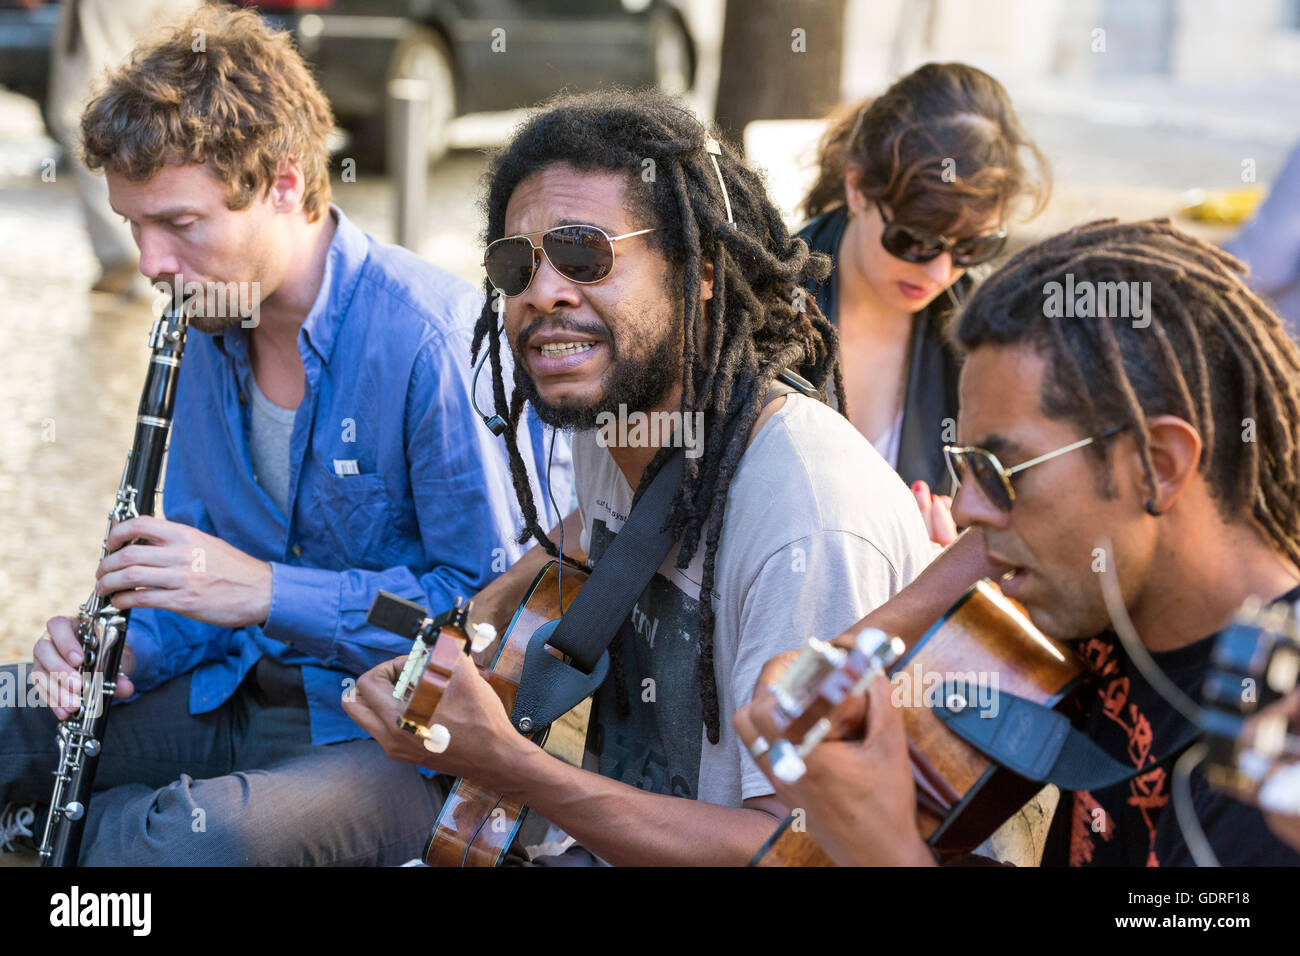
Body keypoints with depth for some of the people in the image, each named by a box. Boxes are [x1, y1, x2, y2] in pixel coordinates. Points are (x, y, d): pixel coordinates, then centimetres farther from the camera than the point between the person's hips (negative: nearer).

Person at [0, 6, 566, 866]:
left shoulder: (435, 339, -20)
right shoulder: (210, 336, 6)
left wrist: (264, 591, -24)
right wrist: (128, 655, -6)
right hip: (239, 696, 8)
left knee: (198, 838, -36)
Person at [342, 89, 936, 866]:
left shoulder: (809, 528, -26)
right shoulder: (607, 430, 1)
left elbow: (800, 846, -25)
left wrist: (501, 762, -28)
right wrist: (501, 599, 7)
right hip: (619, 837, 7)